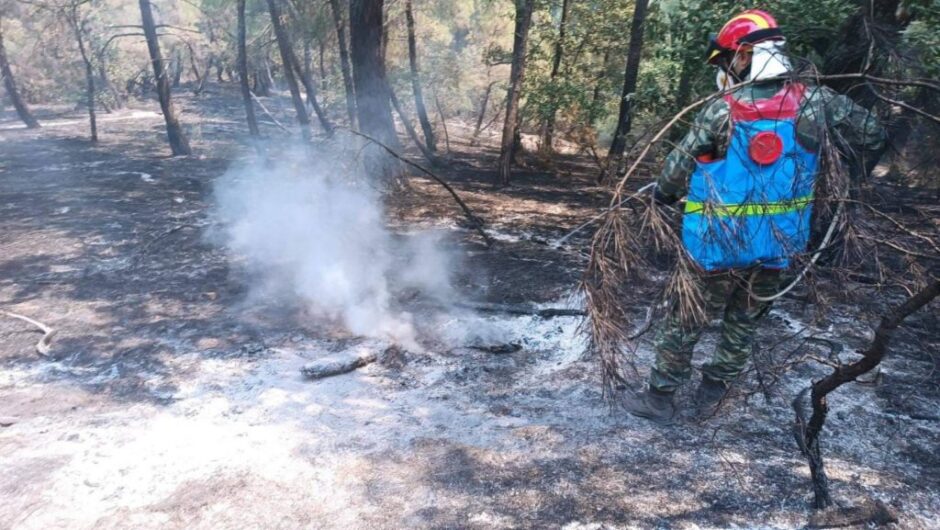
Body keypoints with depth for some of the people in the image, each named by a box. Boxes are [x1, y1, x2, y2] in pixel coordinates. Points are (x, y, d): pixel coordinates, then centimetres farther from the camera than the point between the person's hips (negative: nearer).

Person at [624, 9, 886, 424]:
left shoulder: (721, 113, -15)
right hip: (778, 248, 4)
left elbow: (677, 170, -10)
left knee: (684, 322, 12)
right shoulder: (814, 101, -5)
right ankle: (710, 395, 32)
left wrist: (659, 197, 10)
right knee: (743, 324, 21)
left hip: (719, 246, -3)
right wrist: (864, 169, 29)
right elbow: (871, 132, 8)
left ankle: (659, 398, 22)